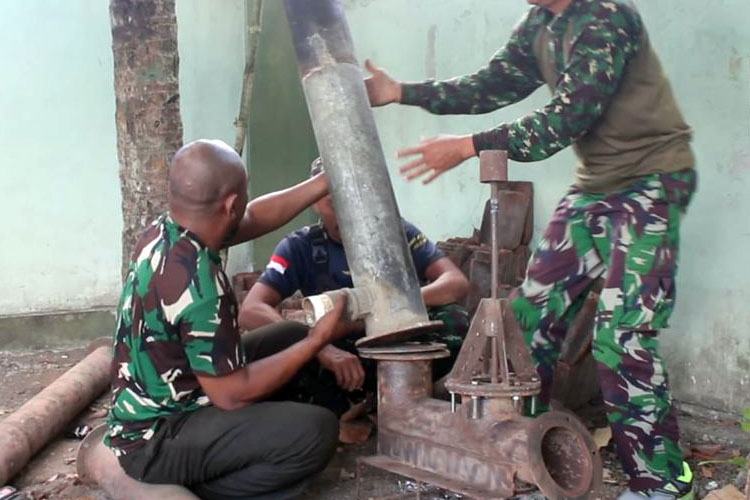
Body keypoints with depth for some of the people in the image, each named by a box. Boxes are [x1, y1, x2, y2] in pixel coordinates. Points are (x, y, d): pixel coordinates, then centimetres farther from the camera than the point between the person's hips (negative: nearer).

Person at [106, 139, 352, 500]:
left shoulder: (164, 232, -3)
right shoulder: (197, 281, -30)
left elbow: (254, 219, 13)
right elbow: (231, 395, -24)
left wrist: (326, 183, 13)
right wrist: (317, 340, -16)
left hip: (152, 410, 9)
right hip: (156, 440, -9)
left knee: (287, 339, 15)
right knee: (316, 431, -25)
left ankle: (239, 451, 7)